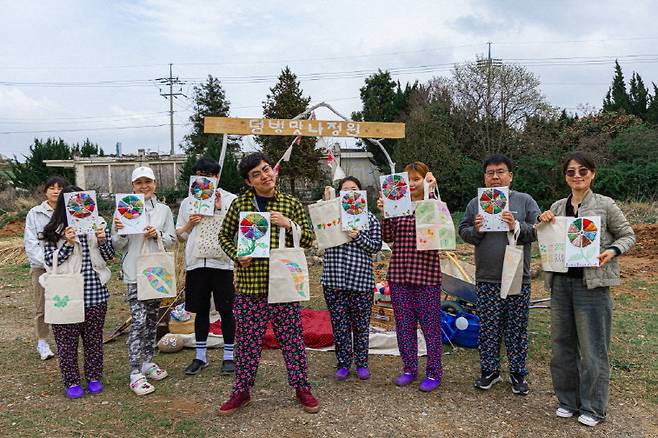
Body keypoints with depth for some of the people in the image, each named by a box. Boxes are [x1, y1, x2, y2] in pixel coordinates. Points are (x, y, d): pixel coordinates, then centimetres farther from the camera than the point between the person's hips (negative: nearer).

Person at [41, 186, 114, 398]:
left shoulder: (98, 223, 4)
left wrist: (103, 241, -14)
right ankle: (71, 382, 21)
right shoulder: (53, 231, -1)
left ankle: (94, 377, 26)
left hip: (95, 291, 2)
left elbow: (109, 257, 6)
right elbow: (50, 261, -5)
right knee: (67, 338, 6)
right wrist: (68, 244, -19)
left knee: (94, 336, 11)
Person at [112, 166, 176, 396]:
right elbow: (118, 245, -1)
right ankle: (135, 374, -2)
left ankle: (148, 362, 29)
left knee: (152, 317, 14)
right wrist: (120, 232, -21)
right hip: (135, 272, -4)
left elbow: (172, 239, 5)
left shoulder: (164, 210, 5)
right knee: (138, 320, -9)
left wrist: (158, 234, -13)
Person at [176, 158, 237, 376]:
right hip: (196, 263, 3)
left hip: (222, 262, -3)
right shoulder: (187, 202, 12)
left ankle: (229, 355, 17)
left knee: (226, 310, 4)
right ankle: (200, 356, 23)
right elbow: (179, 236, 13)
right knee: (201, 310, 11)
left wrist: (220, 209, -12)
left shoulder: (230, 199, 2)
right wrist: (190, 224, -7)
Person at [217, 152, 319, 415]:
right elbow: (224, 236, 13)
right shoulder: (240, 204, 3)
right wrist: (237, 256, -5)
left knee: (292, 337, 7)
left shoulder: (291, 204, 3)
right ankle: (242, 391, 26)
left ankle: (301, 388, 23)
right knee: (247, 339, 9)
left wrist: (289, 224, -13)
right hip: (248, 283, 0)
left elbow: (308, 240, 5)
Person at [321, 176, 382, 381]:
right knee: (339, 324, 7)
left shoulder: (370, 217, 8)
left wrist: (358, 237, -15)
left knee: (361, 324, 8)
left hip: (361, 279, 0)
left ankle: (361, 363, 23)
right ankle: (343, 364, 21)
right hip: (334, 278, 1)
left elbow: (376, 245, 2)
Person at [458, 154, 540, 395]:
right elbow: (463, 231, 10)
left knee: (517, 328, 7)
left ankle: (518, 373, 21)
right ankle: (489, 370, 22)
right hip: (486, 278, 2)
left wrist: (516, 227, -17)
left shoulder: (525, 201, 3)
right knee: (488, 327, 8)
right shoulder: (475, 203, 9)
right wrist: (475, 230, -10)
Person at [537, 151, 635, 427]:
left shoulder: (604, 205, -4)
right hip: (561, 282, 5)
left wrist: (613, 251, -17)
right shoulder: (557, 207, 8)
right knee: (562, 345, 12)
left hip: (591, 284, -4)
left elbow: (628, 236, 4)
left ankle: (593, 407, 18)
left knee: (592, 349, 2)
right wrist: (541, 222, -3)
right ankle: (568, 400, 27)